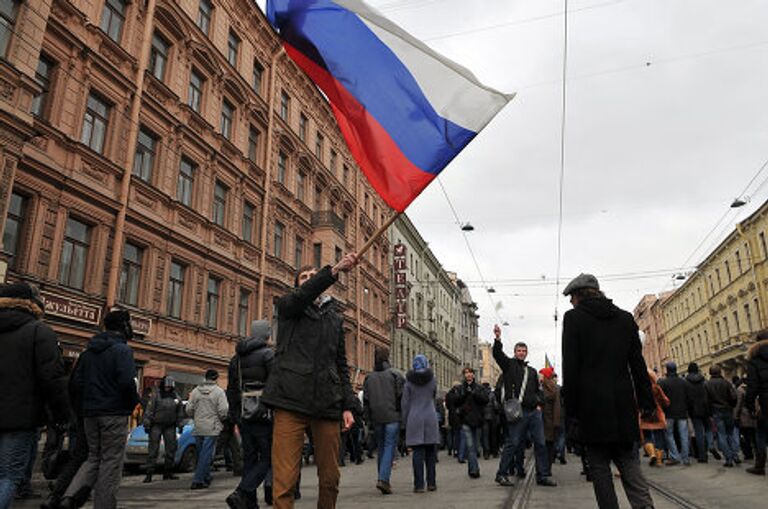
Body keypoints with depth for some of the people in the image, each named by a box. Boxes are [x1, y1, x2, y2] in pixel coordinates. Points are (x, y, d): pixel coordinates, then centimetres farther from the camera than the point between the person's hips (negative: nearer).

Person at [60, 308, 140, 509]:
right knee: (111, 462, 3)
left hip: (90, 414, 7)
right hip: (114, 414, -6)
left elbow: (75, 383, 10)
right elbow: (127, 382, -21)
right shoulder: (122, 351, -11)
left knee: (94, 458, 18)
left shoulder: (88, 351, 12)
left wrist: (83, 407, 18)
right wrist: (134, 402, -3)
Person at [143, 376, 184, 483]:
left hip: (170, 427, 4)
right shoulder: (155, 395, -3)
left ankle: (168, 472, 15)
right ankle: (149, 474, -3)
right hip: (156, 425, -4)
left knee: (171, 449, 6)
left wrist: (180, 425, 11)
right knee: (153, 450, -6)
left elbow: (180, 413, 14)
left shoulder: (176, 397, 8)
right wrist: (146, 424, -10)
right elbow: (149, 410, -6)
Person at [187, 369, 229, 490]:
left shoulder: (196, 390, 4)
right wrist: (221, 420, 9)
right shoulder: (219, 391, -8)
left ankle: (206, 477, 28)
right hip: (212, 428, -4)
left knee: (201, 454, 17)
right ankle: (198, 480, -6)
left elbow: (189, 409, 4)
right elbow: (223, 410, -12)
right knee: (206, 454, -1)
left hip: (198, 428, 5)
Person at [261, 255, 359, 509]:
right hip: (291, 401, -4)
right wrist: (335, 270, -26)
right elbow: (302, 296, -14)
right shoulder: (288, 306, 12)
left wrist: (347, 405, 10)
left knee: (330, 478, 6)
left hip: (327, 404, 4)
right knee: (284, 480, -8)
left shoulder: (335, 318, 23)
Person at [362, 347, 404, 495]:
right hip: (392, 417, -4)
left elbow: (365, 401, 9)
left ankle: (383, 479, 19)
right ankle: (383, 479, -15)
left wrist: (369, 420, 14)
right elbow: (401, 397, -6)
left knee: (381, 448, 15)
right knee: (390, 447, -3)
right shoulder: (395, 375, -4)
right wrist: (403, 417, 4)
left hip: (376, 418, 4)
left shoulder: (369, 378, 8)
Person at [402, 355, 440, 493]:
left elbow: (405, 403, 0)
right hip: (430, 418, 1)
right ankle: (431, 483, 11)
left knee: (418, 453, 0)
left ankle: (419, 485, -1)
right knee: (431, 452, 9)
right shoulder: (432, 379, 2)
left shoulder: (409, 381, -1)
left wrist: (405, 421, 7)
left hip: (414, 419, -1)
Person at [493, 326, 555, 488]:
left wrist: (539, 404, 10)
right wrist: (498, 339, -28)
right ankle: (502, 474, 7)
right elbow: (497, 354, -12)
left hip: (534, 412, 6)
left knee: (540, 443, 6)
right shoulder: (509, 365, 5)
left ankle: (543, 475, 16)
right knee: (513, 443, -3)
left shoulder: (532, 371, 22)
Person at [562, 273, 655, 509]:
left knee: (599, 467, 5)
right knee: (629, 463, 7)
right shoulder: (625, 318, 11)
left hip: (592, 404, -4)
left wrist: (571, 407, -3)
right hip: (623, 403, 4)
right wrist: (647, 401, 11)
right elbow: (638, 363, 9)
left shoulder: (573, 317, -2)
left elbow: (570, 366, -7)